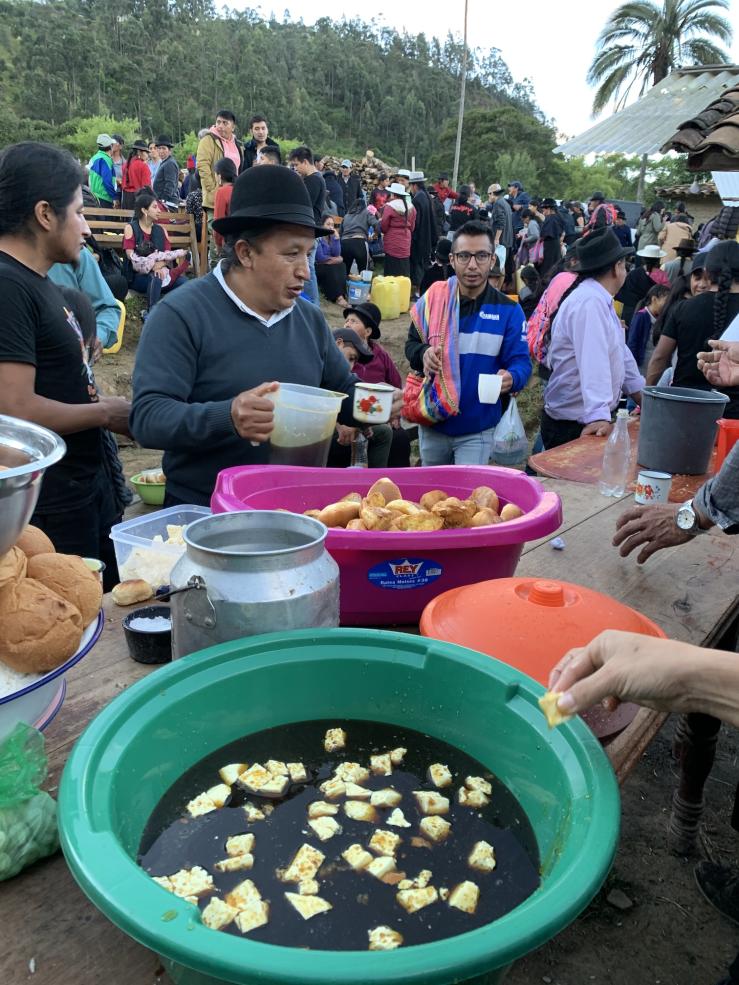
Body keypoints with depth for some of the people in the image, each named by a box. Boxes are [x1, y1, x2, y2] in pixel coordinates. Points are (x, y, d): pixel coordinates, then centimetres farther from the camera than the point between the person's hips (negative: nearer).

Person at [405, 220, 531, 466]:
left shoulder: (508, 310, -7)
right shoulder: (432, 299, -3)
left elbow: (521, 361, -8)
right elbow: (412, 343, 6)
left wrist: (511, 378, -32)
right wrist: (423, 353, -18)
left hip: (478, 430, -2)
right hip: (432, 422, 3)